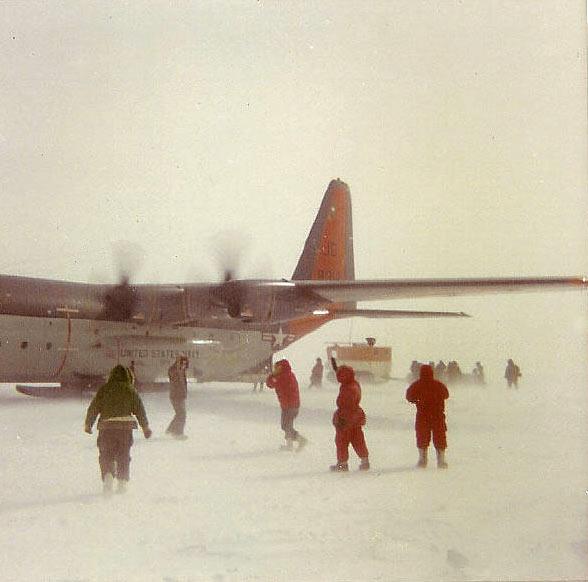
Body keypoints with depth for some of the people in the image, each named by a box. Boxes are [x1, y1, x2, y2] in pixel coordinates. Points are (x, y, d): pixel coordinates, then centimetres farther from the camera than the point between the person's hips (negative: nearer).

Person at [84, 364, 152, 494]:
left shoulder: (103, 389, 5)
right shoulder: (130, 390, 5)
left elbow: (93, 407, 5)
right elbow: (139, 409, 6)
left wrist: (88, 424, 15)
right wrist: (145, 426, 13)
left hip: (106, 426, -1)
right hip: (126, 426, 1)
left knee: (106, 455, 8)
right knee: (123, 456, 13)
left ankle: (108, 476, -14)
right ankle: (122, 482, 13)